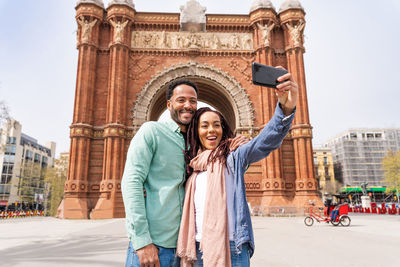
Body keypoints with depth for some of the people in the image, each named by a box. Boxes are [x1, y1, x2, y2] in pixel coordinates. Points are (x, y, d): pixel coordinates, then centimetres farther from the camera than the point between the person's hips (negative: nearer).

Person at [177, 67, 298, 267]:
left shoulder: (233, 159, -2)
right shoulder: (192, 167, 11)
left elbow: (266, 142, -20)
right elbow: (189, 211, 15)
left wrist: (286, 108, -37)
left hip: (230, 249, -4)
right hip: (198, 250, 4)